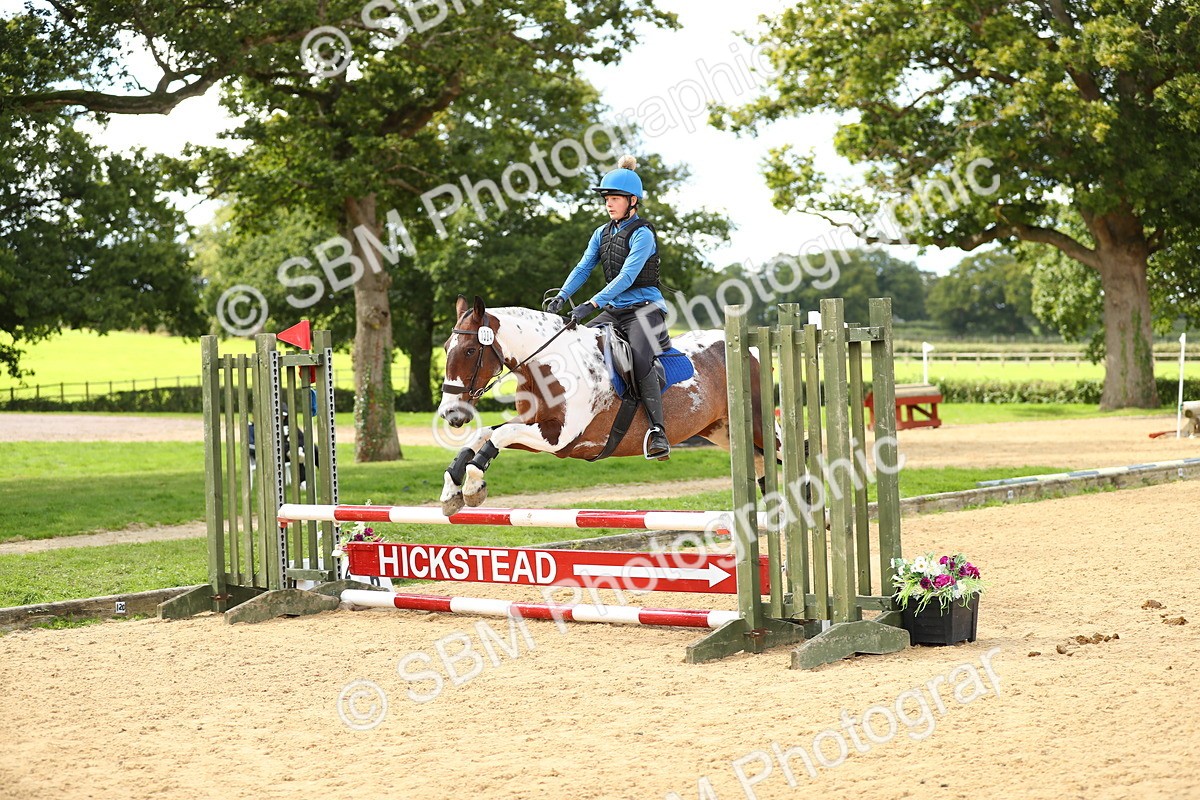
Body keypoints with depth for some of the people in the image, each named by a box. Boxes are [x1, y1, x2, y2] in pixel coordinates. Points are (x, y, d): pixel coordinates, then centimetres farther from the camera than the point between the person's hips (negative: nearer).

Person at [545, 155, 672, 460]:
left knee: (641, 360, -31)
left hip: (645, 307, -8)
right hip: (615, 309, 8)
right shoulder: (602, 234, 13)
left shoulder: (642, 234, -11)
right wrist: (562, 296, -12)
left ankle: (657, 432, -33)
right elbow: (583, 267, 6)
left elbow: (627, 276, -21)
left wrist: (592, 304, -29)